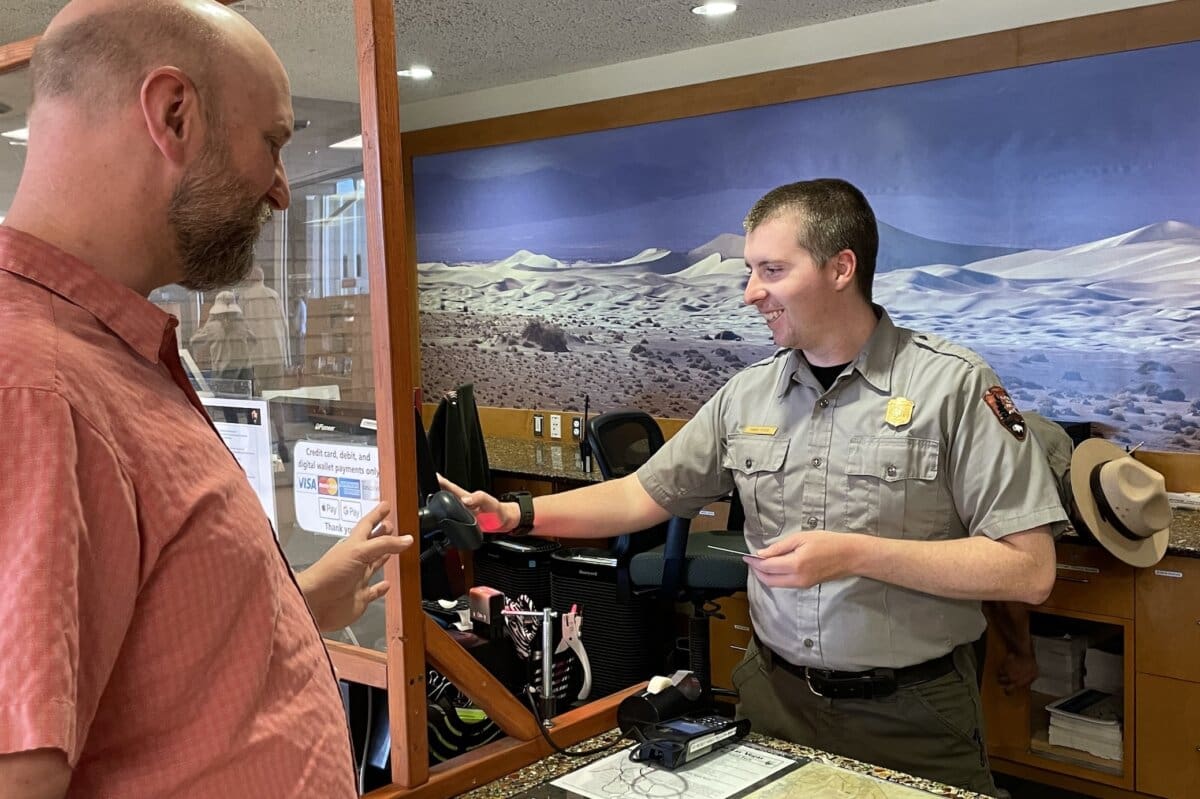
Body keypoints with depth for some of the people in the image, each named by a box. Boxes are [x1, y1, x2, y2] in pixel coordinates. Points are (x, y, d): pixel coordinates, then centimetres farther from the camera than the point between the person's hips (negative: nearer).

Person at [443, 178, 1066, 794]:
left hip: (910, 717, -4)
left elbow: (1030, 571, -16)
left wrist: (856, 555, -23)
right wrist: (515, 515, -5)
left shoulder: (954, 385, -13)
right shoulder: (747, 395, 2)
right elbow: (643, 495, 8)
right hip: (775, 696, 4)